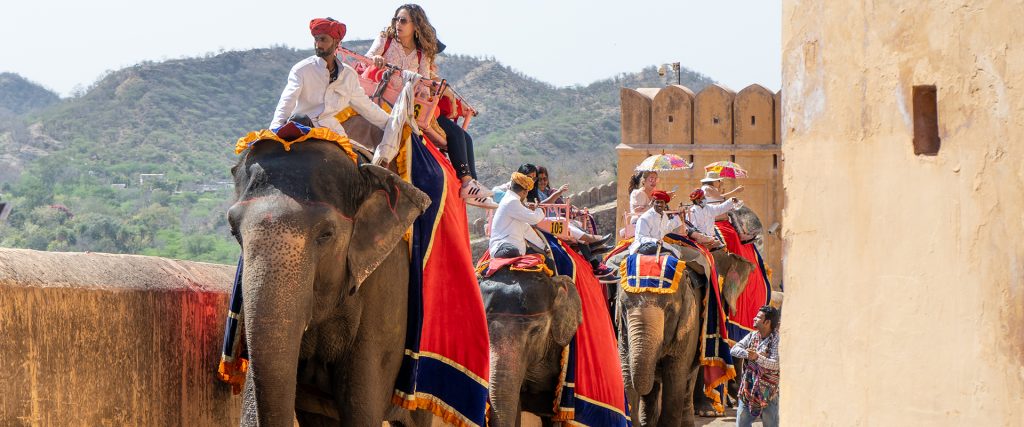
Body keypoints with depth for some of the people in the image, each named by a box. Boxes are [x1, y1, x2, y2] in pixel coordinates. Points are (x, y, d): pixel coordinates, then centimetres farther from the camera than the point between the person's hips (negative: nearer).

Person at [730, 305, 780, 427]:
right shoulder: (752, 336, 8)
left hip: (768, 391, -6)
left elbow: (776, 364, -21)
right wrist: (748, 354, -19)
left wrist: (758, 358, -35)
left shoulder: (777, 339, -11)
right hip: (748, 389, 6)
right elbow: (734, 350, -1)